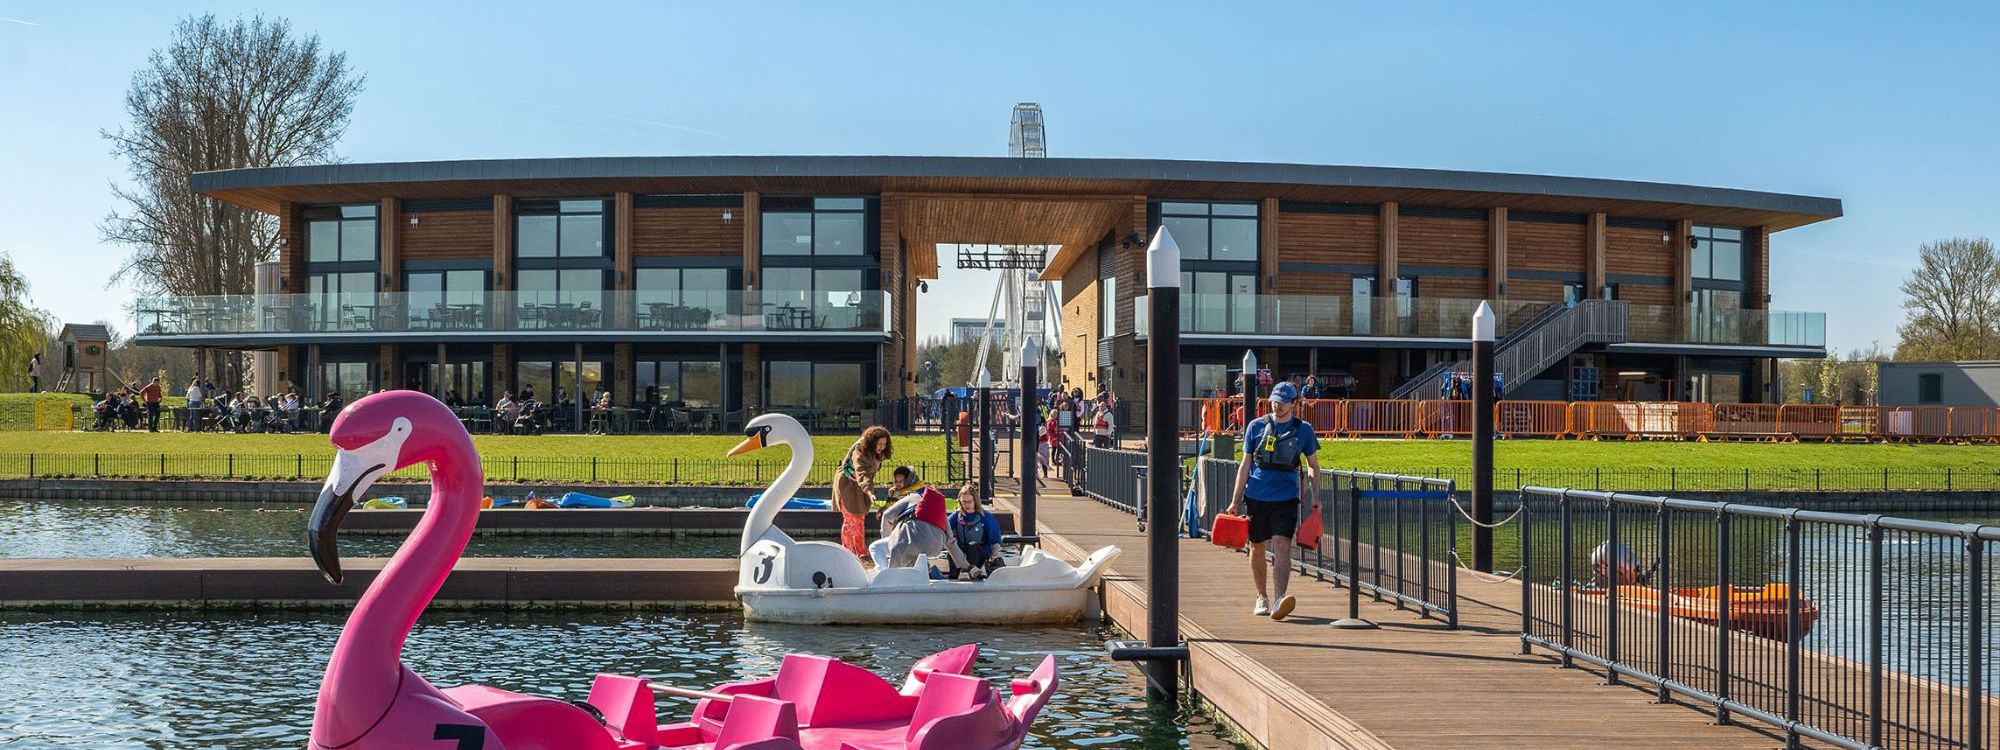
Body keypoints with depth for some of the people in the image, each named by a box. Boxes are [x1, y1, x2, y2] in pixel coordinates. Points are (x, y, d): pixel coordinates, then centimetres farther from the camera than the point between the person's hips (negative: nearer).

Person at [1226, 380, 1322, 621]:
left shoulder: (1303, 429, 4)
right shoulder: (1256, 426, 4)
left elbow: (1313, 465, 12)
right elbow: (1245, 465, 7)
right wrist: (1235, 500, 4)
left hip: (1286, 498, -1)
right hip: (1256, 496, 2)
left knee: (1282, 547, -16)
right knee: (1257, 548, 10)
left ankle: (1279, 600, -24)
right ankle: (1261, 598, 26)